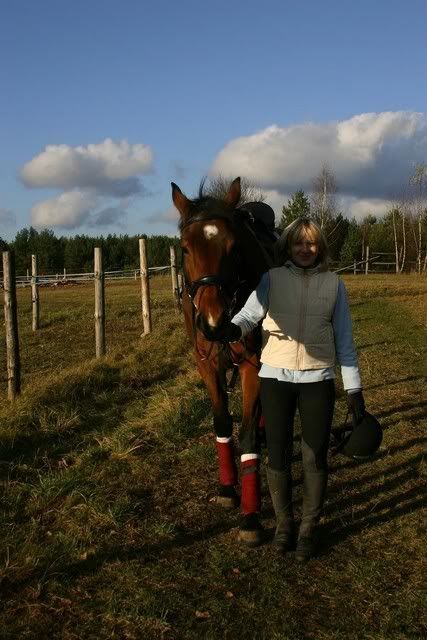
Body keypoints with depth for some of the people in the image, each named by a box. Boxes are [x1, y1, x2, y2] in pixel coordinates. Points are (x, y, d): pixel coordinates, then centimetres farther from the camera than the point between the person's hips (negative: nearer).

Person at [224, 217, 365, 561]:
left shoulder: (334, 284, 3)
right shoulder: (272, 279, 1)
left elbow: (344, 340, 4)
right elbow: (248, 315, -11)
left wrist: (355, 390, 1)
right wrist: (232, 329, -36)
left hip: (318, 379, 0)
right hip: (275, 377, 0)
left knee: (315, 457, 5)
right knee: (278, 455, 6)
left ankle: (310, 526, 24)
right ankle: (284, 521, 28)